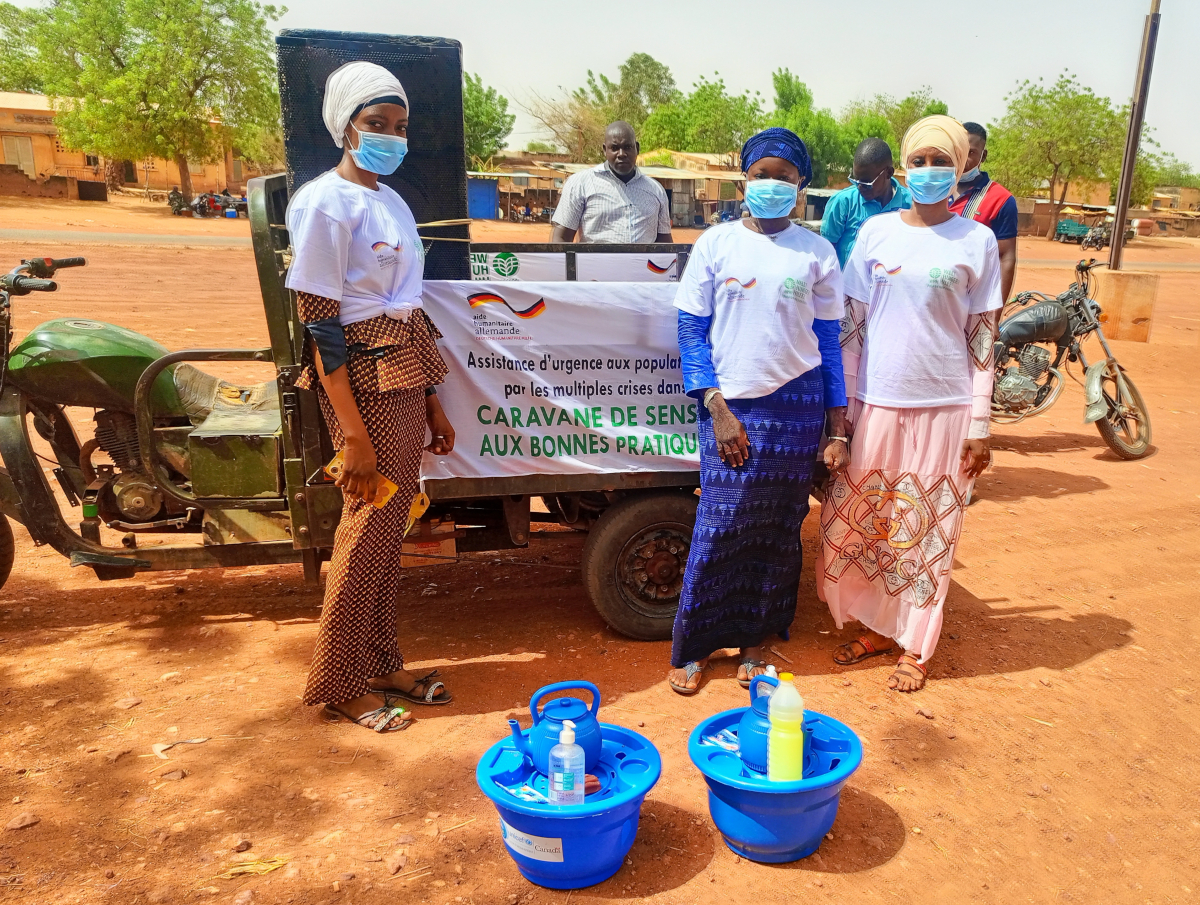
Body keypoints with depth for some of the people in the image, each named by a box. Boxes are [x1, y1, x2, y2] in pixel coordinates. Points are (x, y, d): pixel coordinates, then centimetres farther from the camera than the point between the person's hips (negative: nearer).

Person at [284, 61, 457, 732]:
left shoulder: (393, 202, 14)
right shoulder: (328, 202, -11)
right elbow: (320, 326, -16)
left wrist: (432, 404, 16)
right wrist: (355, 435, -19)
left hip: (406, 379, 8)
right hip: (364, 381, -8)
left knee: (391, 526, 13)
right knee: (367, 529, 0)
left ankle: (383, 665, 28)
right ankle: (339, 686, 17)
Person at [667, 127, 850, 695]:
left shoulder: (816, 252, 7)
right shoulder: (717, 243, 2)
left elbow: (828, 341, 9)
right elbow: (691, 330, 0)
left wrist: (838, 430, 5)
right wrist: (717, 410, -9)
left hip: (797, 405, 2)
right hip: (732, 404, -2)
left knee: (779, 530, 7)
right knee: (721, 526, -2)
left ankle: (753, 642, 24)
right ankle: (693, 647, 15)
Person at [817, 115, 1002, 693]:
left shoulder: (977, 241, 0)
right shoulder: (876, 232, 4)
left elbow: (983, 339, 1)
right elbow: (851, 325, 5)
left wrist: (980, 426, -2)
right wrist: (842, 406, 1)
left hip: (944, 409, -2)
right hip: (876, 404, 2)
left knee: (928, 531, 8)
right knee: (859, 523, 8)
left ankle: (915, 647, 24)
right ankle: (877, 628, 29)